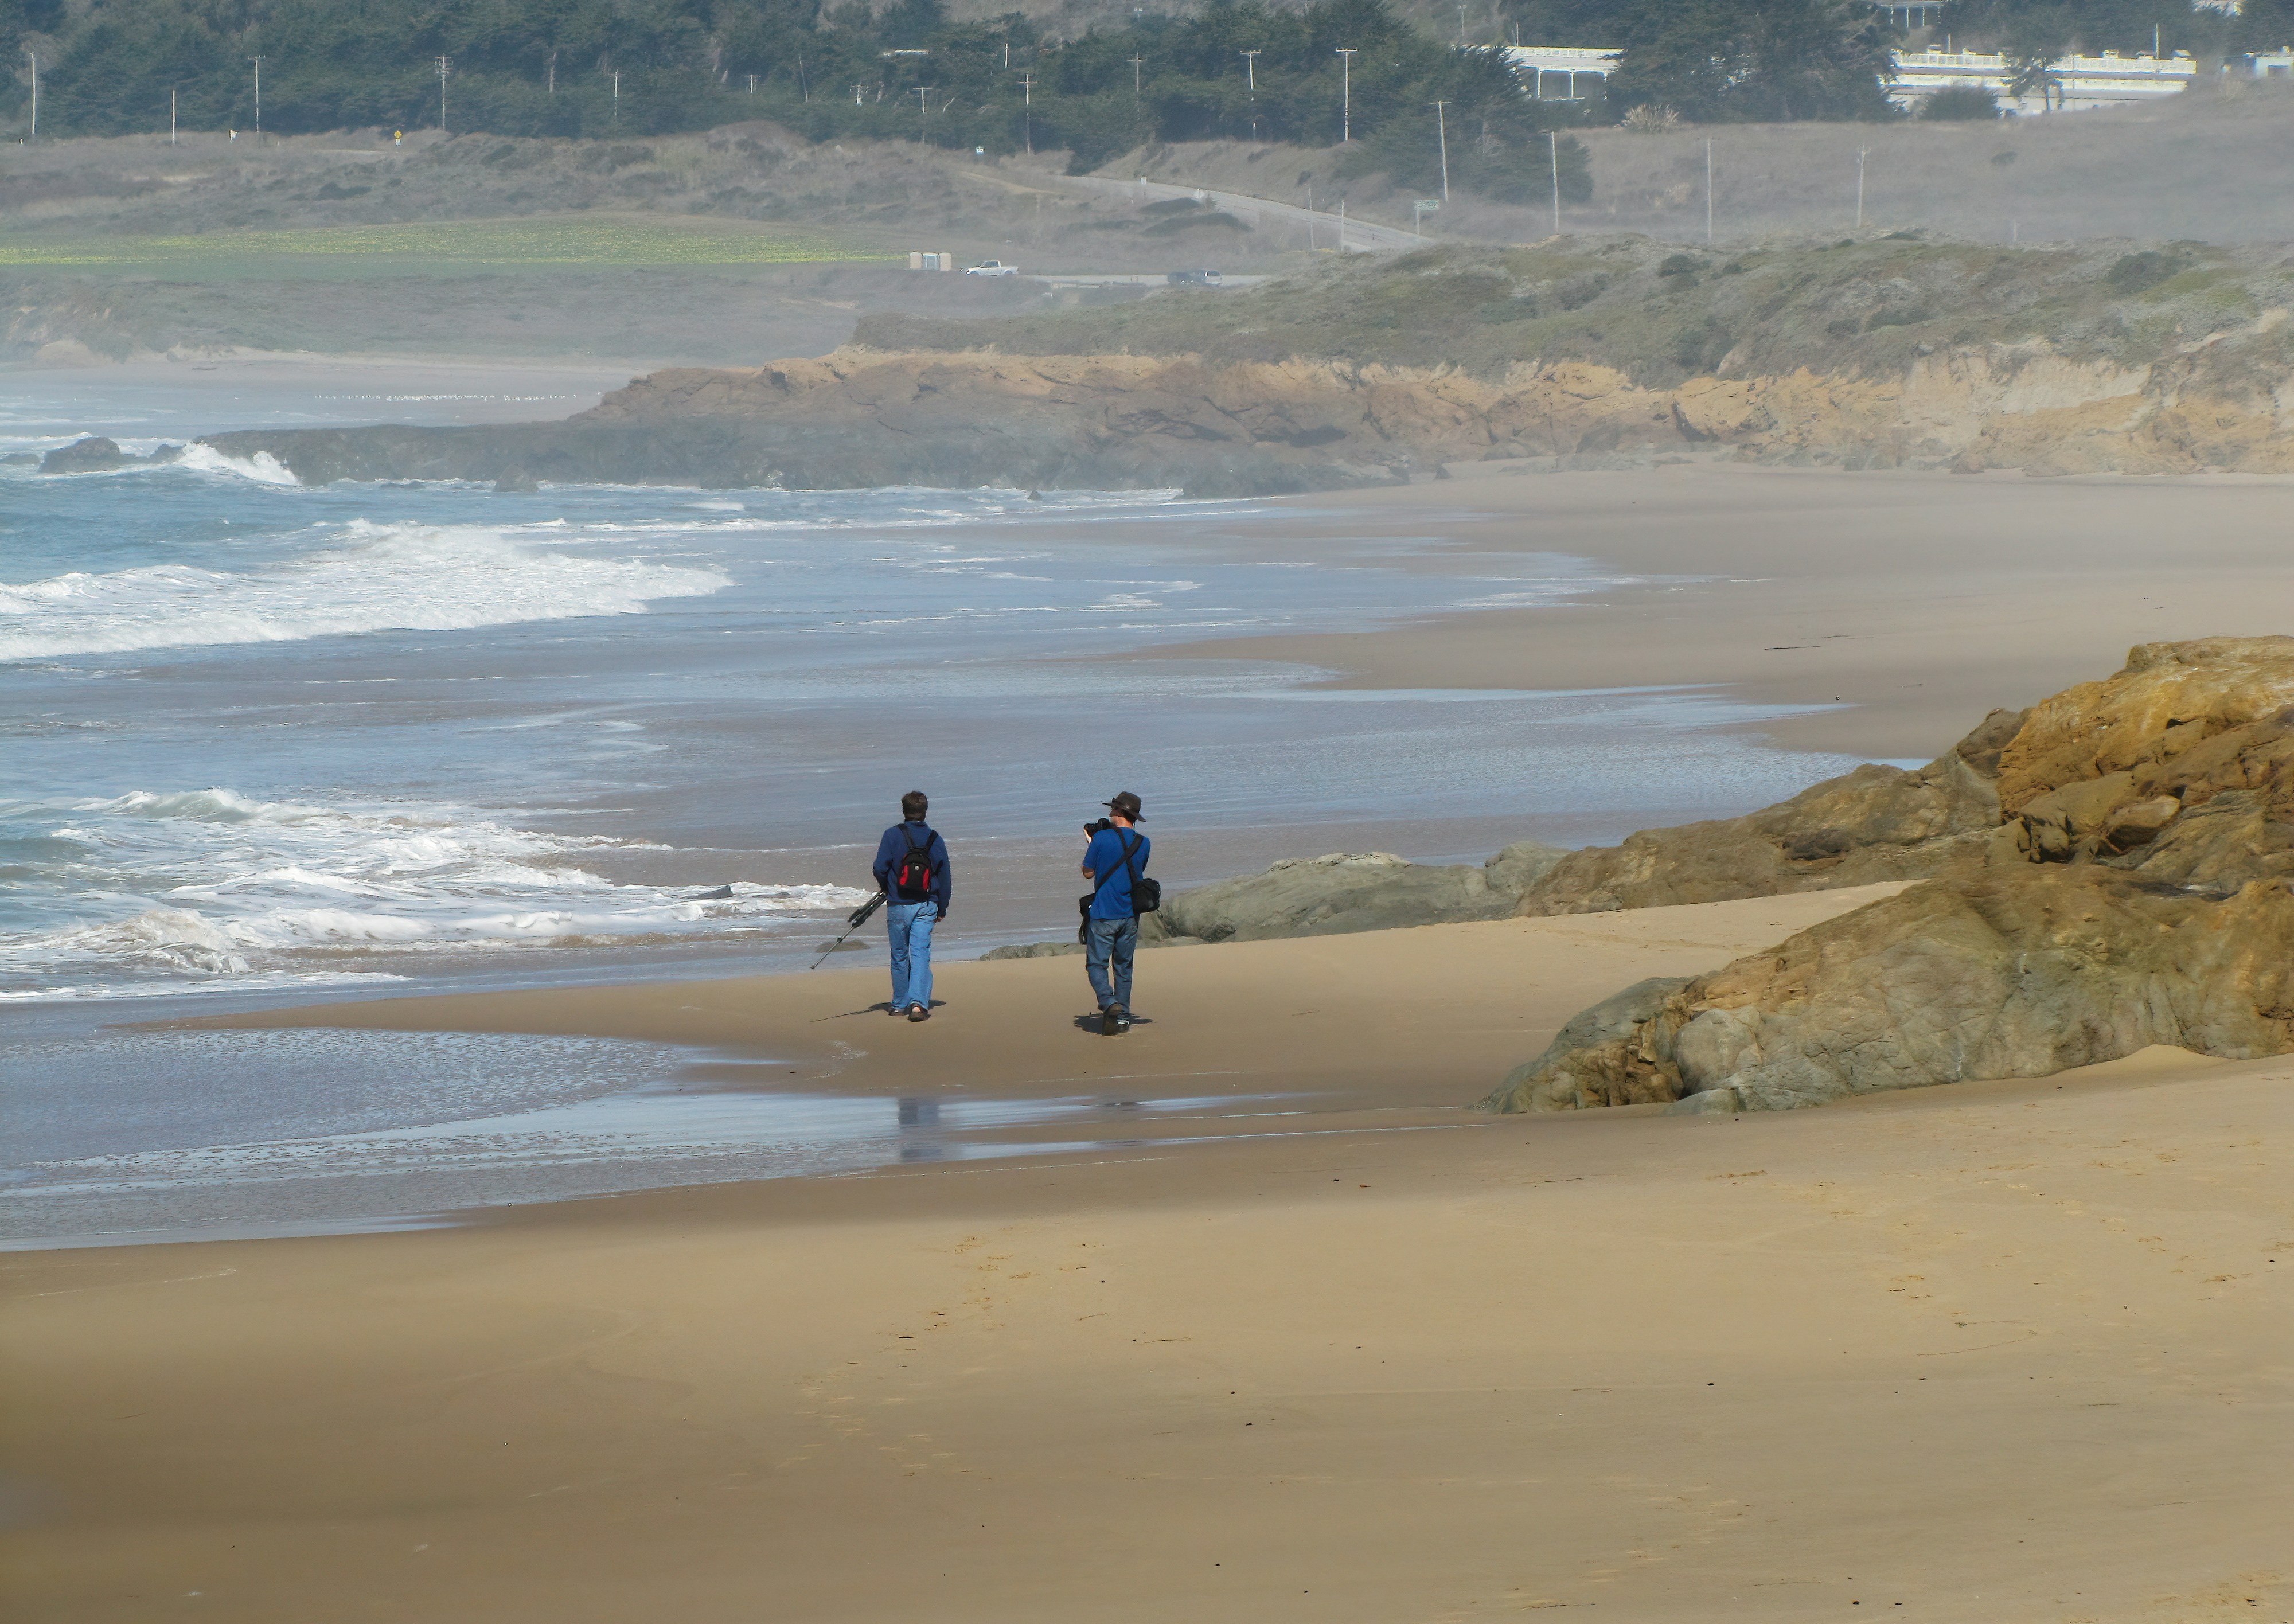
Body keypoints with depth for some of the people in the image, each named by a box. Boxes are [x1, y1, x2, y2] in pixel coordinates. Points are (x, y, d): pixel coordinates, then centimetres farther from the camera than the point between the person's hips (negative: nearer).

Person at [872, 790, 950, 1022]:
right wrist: (942, 909, 19)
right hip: (926, 906, 1)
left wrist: (885, 888, 13)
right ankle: (918, 1003, -20)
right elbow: (944, 878, 9)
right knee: (921, 954, -4)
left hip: (899, 906, -1)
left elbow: (880, 869, -9)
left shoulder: (893, 835, -7)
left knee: (900, 956, 11)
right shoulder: (935, 840, 3)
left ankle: (900, 1004, 21)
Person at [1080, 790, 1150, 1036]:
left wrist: (1091, 846, 11)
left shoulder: (1102, 838, -12)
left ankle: (1110, 1003, -24)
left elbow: (1088, 873, -5)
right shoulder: (1142, 843, 2)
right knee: (1124, 966, 14)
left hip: (1103, 913, -5)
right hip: (1130, 914, 5)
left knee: (1097, 963, 0)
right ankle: (1123, 1016, 14)